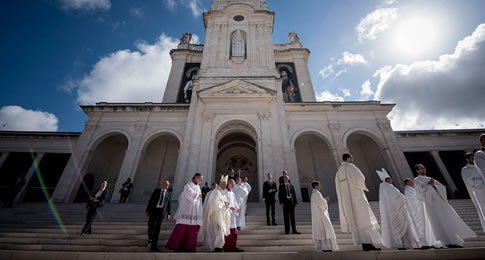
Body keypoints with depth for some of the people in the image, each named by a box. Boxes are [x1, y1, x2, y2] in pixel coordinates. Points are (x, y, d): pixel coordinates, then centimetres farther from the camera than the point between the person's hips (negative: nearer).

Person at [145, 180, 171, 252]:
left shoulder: (169, 193, 8)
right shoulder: (156, 191, 4)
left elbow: (168, 204, 9)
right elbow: (150, 201, 3)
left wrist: (168, 214, 4)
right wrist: (147, 210, -2)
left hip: (161, 211, 0)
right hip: (153, 209, 0)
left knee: (157, 228, -4)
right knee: (151, 226, 3)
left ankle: (154, 245, 4)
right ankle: (150, 240, 33)